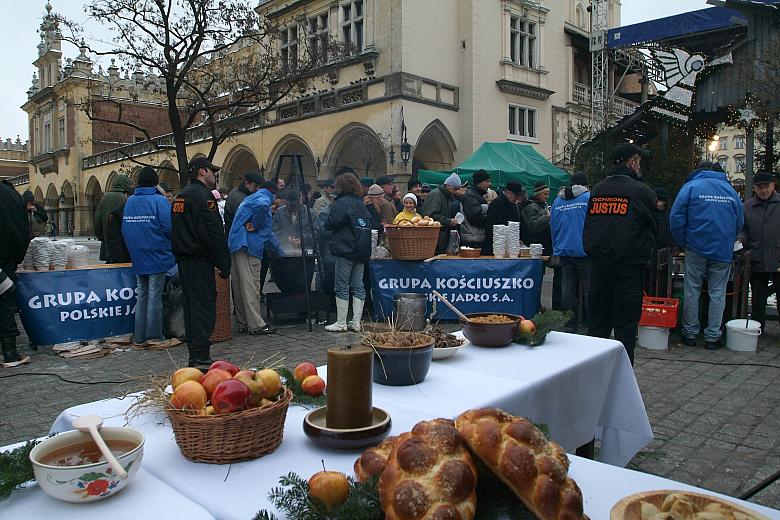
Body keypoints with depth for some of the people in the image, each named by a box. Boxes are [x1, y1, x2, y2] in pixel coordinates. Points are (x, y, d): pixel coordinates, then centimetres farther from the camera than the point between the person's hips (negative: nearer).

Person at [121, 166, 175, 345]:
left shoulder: (129, 201, 7)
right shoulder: (159, 200, -13)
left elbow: (124, 228, 11)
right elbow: (169, 227, -19)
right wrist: (170, 244, 2)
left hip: (138, 257, 6)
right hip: (157, 257, -6)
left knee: (141, 296, 14)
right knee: (154, 297, 1)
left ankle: (139, 336, 18)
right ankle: (154, 336, 6)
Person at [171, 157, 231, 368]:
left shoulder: (180, 196, 19)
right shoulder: (203, 195, -12)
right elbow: (215, 232, -18)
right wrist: (224, 265, -16)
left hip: (183, 259, 10)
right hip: (200, 261, -10)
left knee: (191, 306, 13)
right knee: (204, 306, -7)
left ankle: (194, 357, 19)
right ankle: (201, 358, -7)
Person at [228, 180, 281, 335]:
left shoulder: (249, 199, 29)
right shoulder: (264, 199, -1)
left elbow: (266, 232, 35)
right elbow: (261, 206, -32)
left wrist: (280, 251, 40)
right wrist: (255, 226, -15)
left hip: (236, 246, 10)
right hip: (248, 247, -10)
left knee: (239, 286, 11)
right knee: (251, 286, -7)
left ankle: (243, 323, 19)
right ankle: (256, 325, -3)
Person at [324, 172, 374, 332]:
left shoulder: (342, 202, -9)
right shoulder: (361, 203, 14)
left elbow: (332, 223, -14)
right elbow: (369, 224, 14)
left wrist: (327, 226, 6)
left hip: (346, 249, -7)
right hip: (362, 250, 7)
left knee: (342, 286, -1)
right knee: (358, 286, 8)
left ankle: (341, 323, 2)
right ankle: (356, 323, 12)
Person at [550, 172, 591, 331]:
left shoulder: (557, 201, 10)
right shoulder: (589, 198, -4)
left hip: (563, 251, 4)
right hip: (584, 251, -4)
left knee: (567, 290, 7)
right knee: (588, 290, 2)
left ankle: (569, 324, 11)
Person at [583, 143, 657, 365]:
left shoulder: (596, 190, 6)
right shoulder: (642, 191, -7)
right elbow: (652, 228, 4)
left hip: (599, 263, 4)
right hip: (629, 265, -4)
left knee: (597, 319, 13)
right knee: (626, 321, 3)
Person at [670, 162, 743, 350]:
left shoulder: (690, 187, 0)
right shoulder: (730, 190, 10)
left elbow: (676, 218, -7)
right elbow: (739, 223, 14)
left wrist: (683, 243, 3)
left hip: (696, 248, -2)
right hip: (723, 251, 2)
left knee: (692, 292, 6)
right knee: (718, 294, 7)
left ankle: (690, 334, 11)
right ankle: (712, 337, 10)